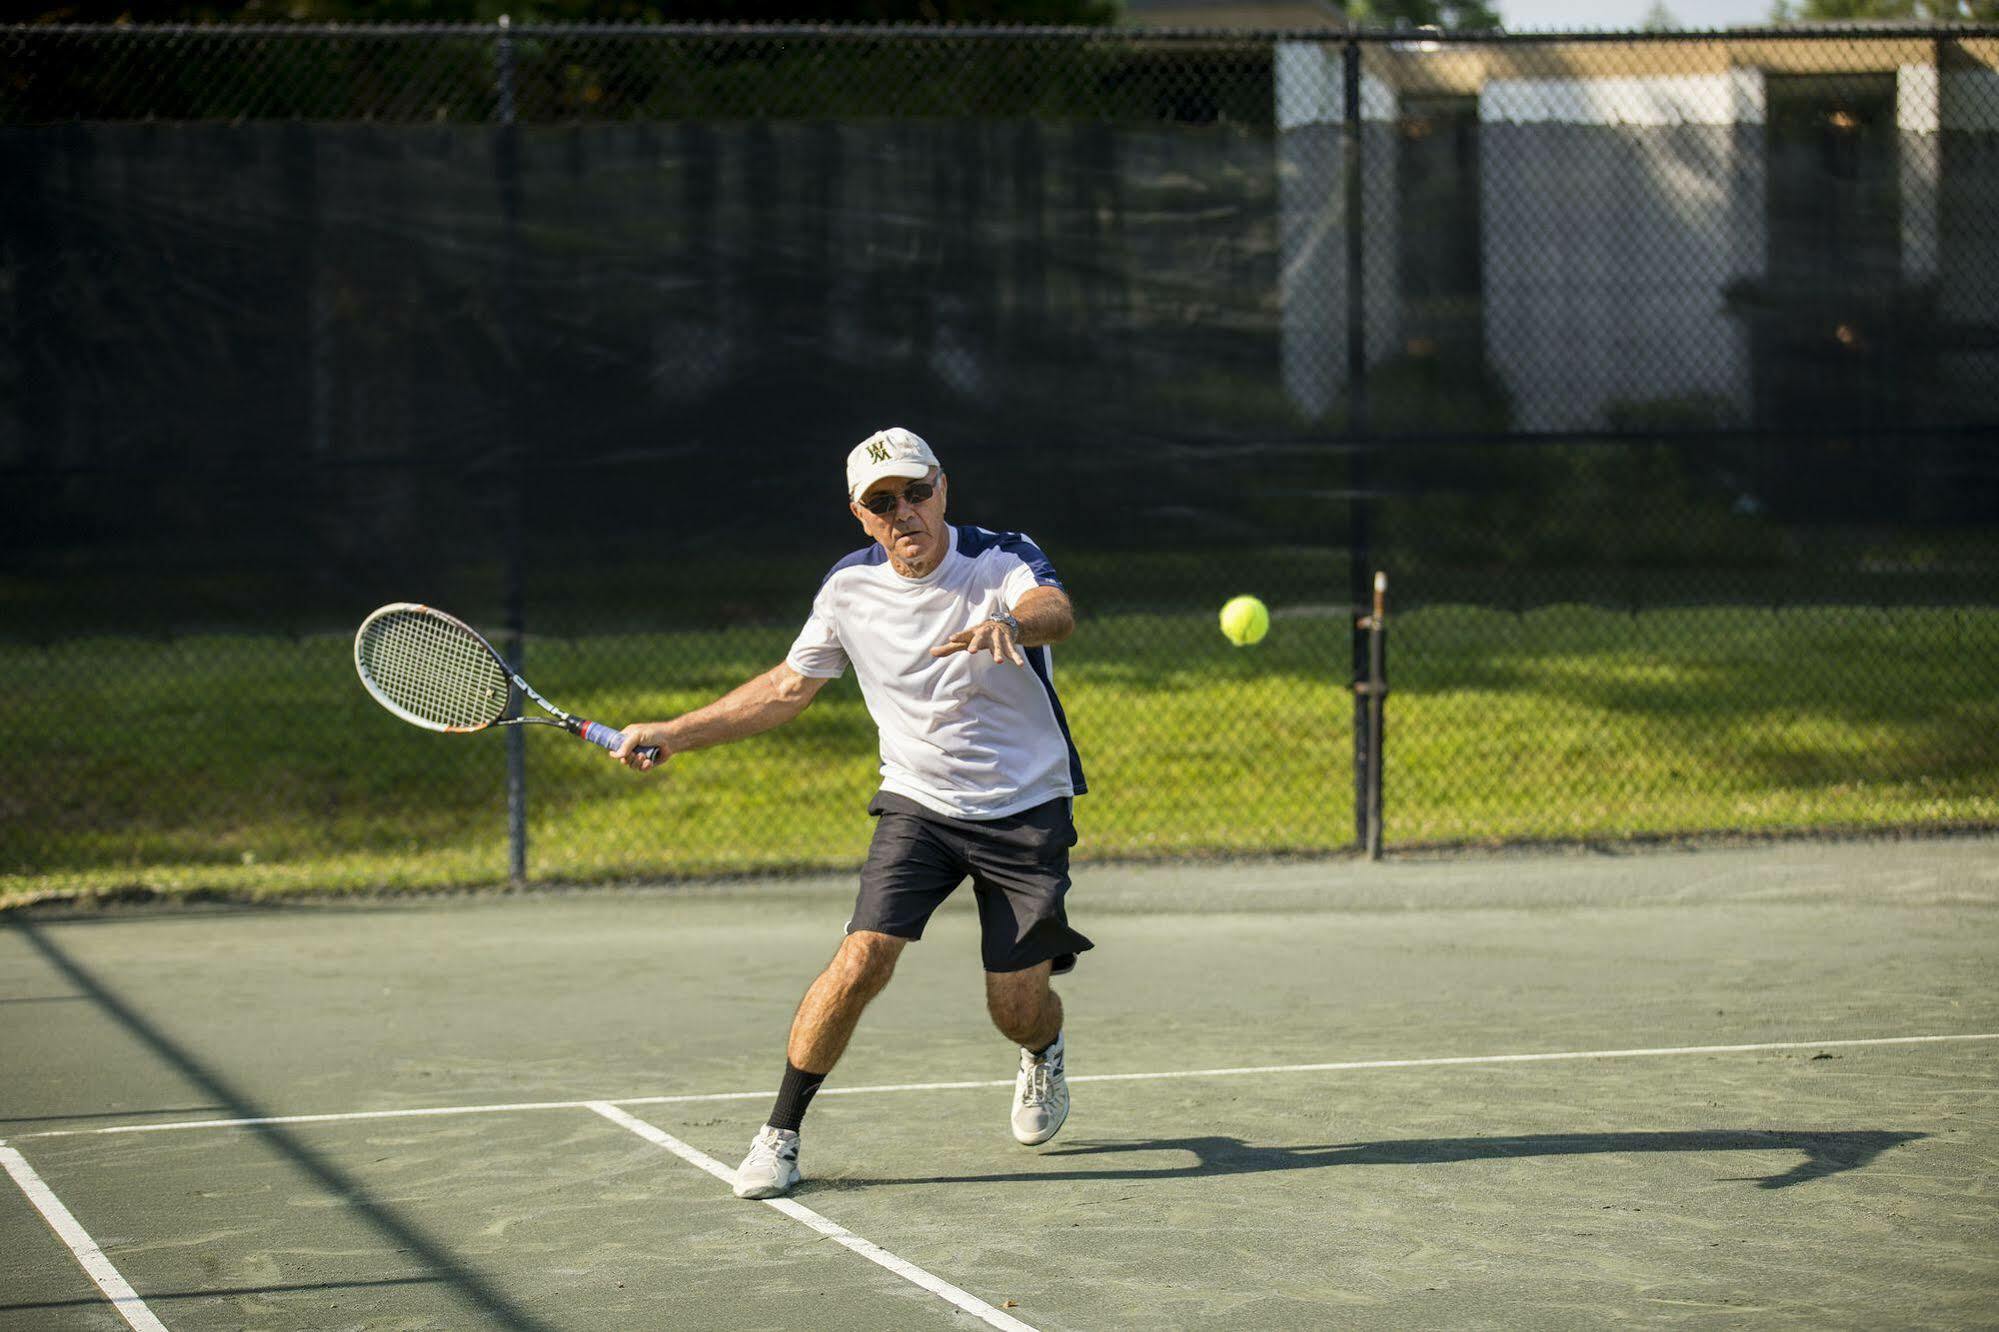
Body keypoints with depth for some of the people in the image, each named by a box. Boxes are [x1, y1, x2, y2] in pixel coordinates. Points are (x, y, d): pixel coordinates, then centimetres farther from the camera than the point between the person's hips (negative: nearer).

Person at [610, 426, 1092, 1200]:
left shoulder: (1004, 560, -16)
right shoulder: (850, 588, -3)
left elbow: (1056, 612, -39)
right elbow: (787, 688, 11)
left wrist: (1010, 623, -63)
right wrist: (673, 734, 6)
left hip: (1026, 810, -2)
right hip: (918, 806, 2)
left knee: (1017, 1006, -1)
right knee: (863, 960, -19)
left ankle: (1044, 1055, 38)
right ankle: (780, 1134, -5)